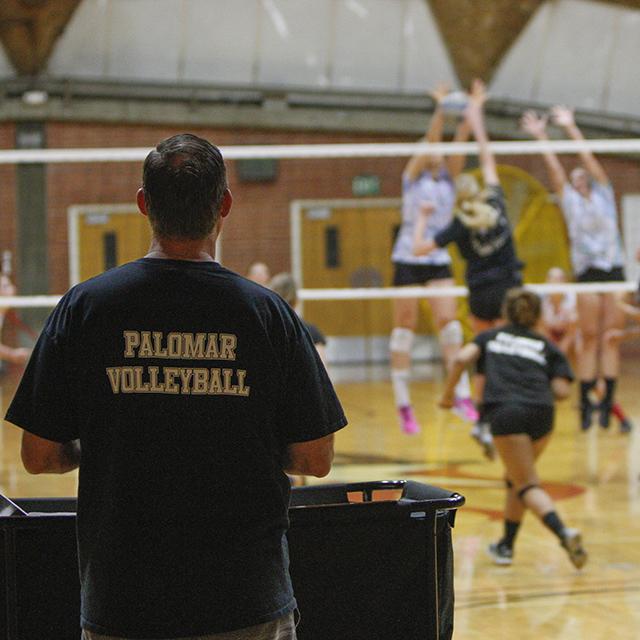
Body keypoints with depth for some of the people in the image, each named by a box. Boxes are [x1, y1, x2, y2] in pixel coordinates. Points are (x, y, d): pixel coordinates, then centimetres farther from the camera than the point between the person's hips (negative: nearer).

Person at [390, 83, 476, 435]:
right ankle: (403, 404, 2)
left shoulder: (448, 177, 10)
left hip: (439, 261, 4)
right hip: (408, 259, -4)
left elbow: (459, 144, -3)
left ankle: (462, 394, -14)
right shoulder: (413, 175, 0)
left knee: (449, 321, -11)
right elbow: (429, 141, -17)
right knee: (404, 328, -1)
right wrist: (440, 109, -27)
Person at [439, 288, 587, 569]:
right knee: (516, 477, 23)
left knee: (527, 486, -2)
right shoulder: (548, 347, 23)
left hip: (506, 412, -3)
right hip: (541, 412, 3)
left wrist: (447, 394, 14)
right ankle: (505, 546, 28)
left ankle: (564, 533, -26)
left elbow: (462, 358, 4)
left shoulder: (490, 337, 24)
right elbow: (562, 390, 7)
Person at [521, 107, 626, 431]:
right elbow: (554, 168, 6)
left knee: (612, 338, -3)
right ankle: (585, 403, -6)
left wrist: (571, 129, 5)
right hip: (587, 272, -1)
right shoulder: (569, 200, 14)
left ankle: (608, 402, -5)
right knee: (589, 339, -6)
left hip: (614, 269, 1)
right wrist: (540, 136, -1)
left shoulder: (604, 195, 15)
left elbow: (589, 158, 8)